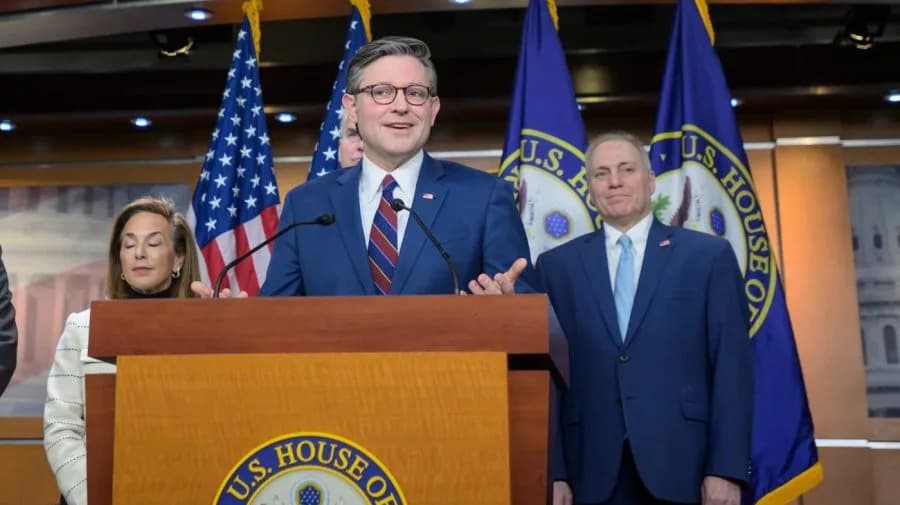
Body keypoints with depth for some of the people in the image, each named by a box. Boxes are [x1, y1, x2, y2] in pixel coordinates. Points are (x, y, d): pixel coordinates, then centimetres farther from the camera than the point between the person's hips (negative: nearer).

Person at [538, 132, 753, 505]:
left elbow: (731, 368, 0)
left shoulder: (709, 256, 3)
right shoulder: (557, 265, 6)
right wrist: (553, 472, -1)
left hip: (681, 465, -1)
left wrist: (726, 469, -6)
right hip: (593, 470, 1)